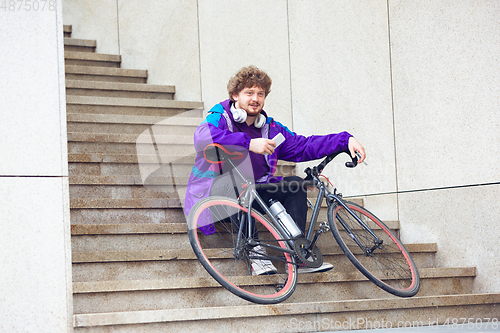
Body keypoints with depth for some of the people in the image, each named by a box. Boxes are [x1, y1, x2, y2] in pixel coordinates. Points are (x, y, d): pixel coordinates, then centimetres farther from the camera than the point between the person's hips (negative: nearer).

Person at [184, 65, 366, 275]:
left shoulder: (270, 128, 15)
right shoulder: (220, 118, -5)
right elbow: (202, 137, -29)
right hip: (212, 195, -6)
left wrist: (346, 141, -2)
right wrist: (249, 143, -37)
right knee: (240, 157, -33)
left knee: (294, 182, -8)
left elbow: (303, 146, 11)